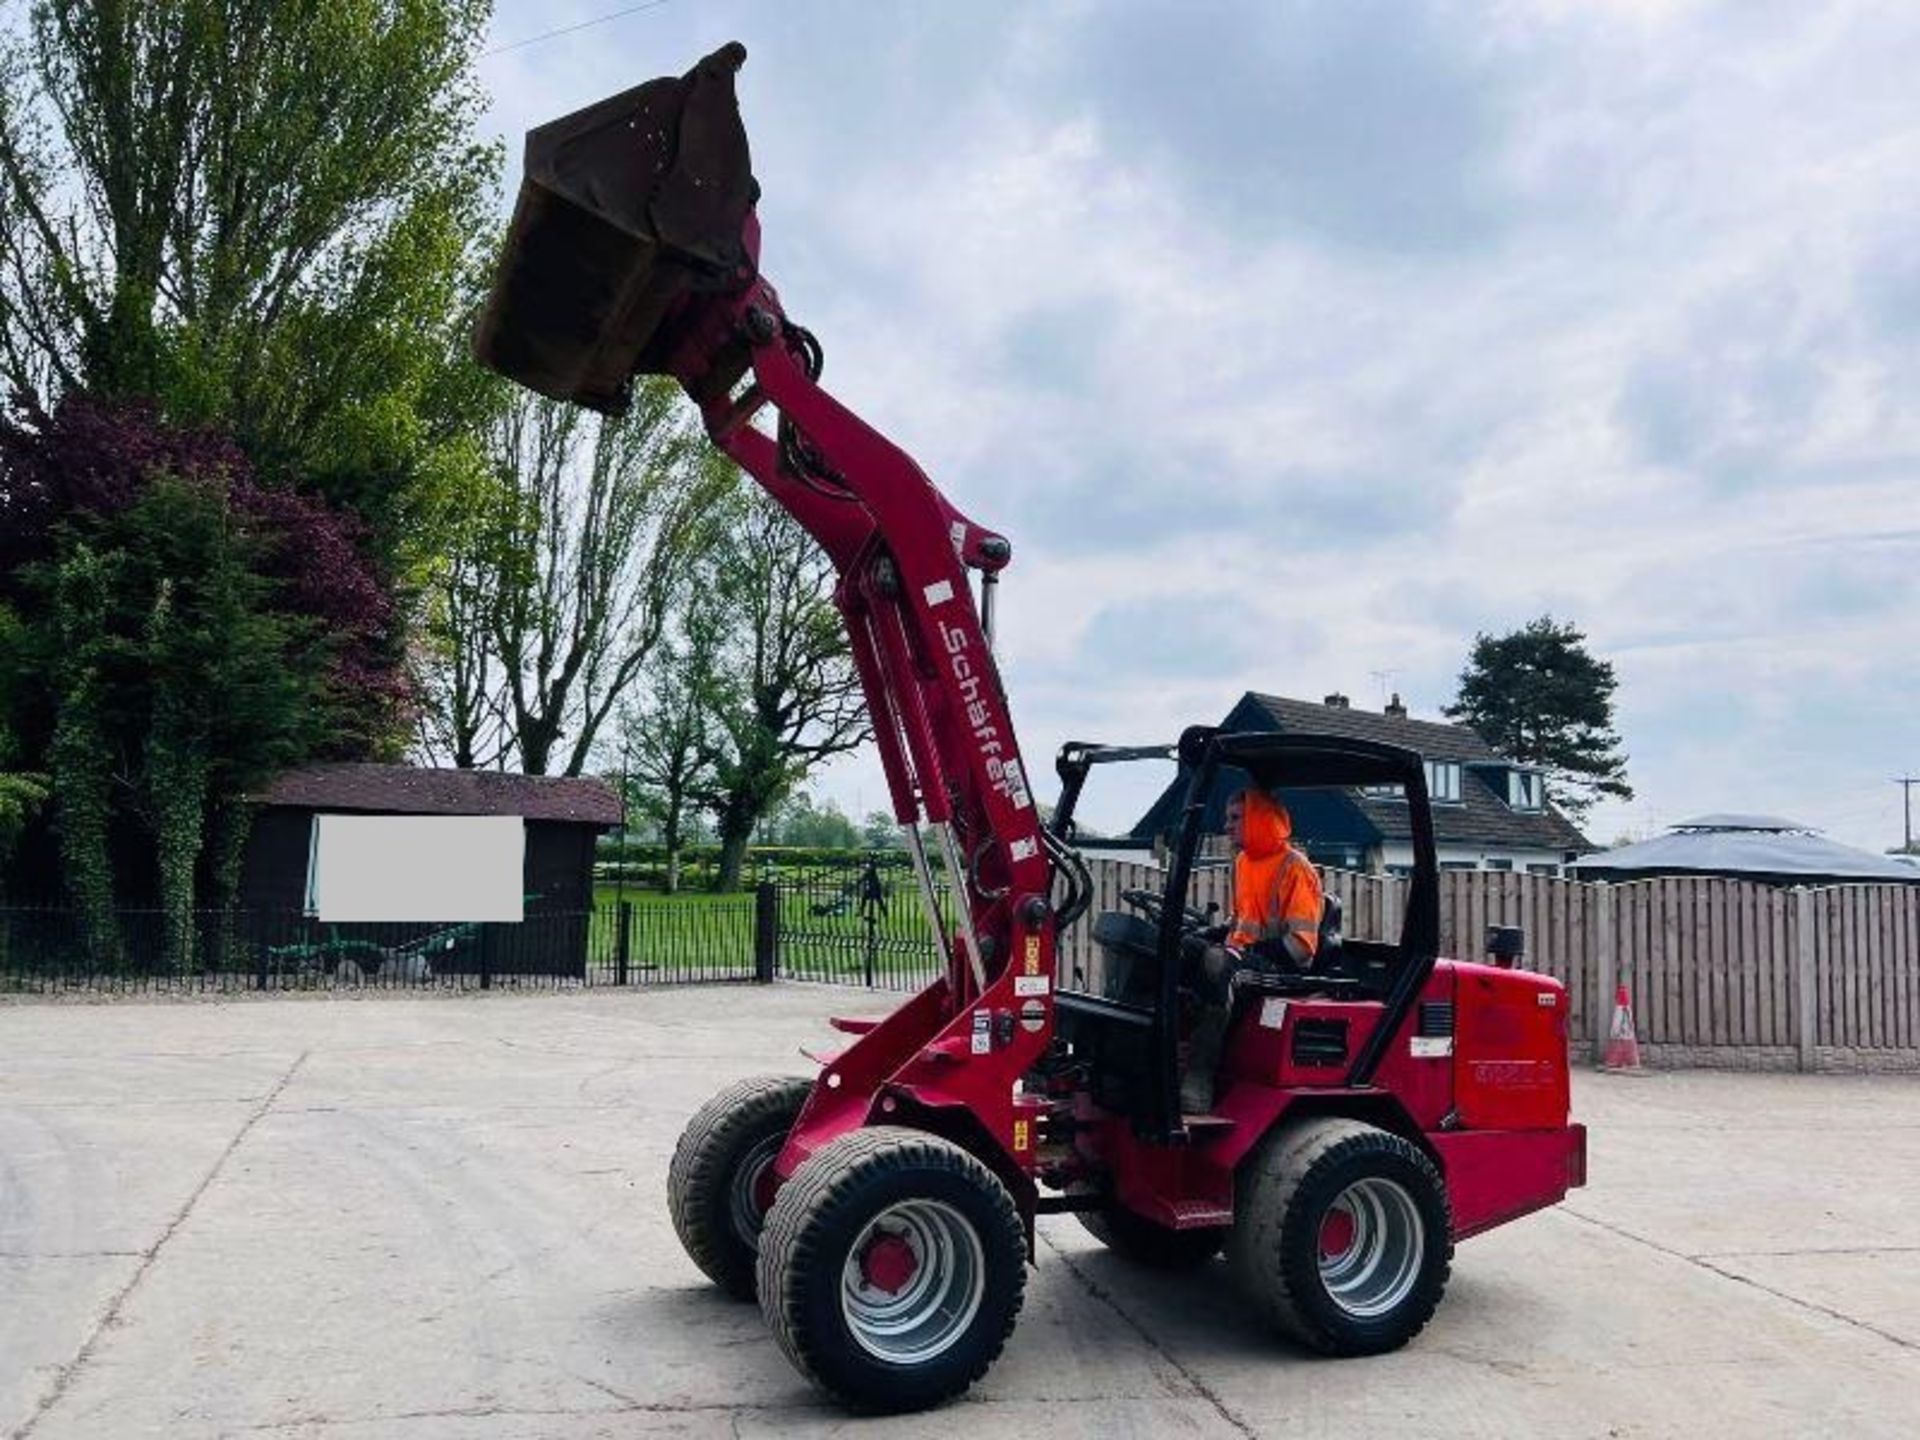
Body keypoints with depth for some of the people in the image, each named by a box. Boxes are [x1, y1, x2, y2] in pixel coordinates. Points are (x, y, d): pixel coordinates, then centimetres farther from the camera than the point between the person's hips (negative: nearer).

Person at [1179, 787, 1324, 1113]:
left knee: (1217, 964, -37)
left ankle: (1199, 1075, -40)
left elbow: (1300, 946, -13)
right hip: (1243, 958, 8)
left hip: (1283, 968, -8)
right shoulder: (1243, 863, 18)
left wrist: (1248, 952, -20)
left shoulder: (1295, 868, -7)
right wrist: (1213, 938, 9)